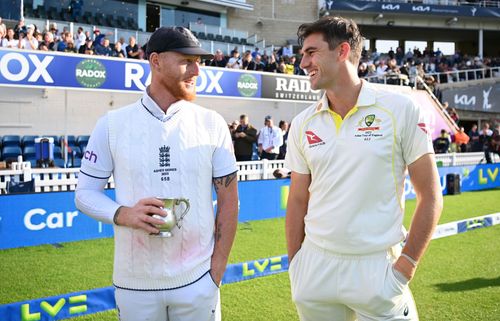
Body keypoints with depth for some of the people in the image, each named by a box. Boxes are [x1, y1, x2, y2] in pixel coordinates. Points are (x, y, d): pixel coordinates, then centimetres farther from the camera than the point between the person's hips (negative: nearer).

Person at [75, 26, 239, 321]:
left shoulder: (212, 124, -1)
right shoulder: (112, 124, -2)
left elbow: (228, 200, 1)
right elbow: (85, 193, 2)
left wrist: (216, 271, -4)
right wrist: (124, 214, -18)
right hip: (134, 284, 0)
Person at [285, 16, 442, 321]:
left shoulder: (401, 110, -8)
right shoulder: (303, 123, 3)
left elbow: (430, 197, -5)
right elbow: (298, 200, 9)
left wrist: (405, 267, -9)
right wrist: (294, 264, 4)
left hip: (377, 268, -3)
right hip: (315, 266, 4)